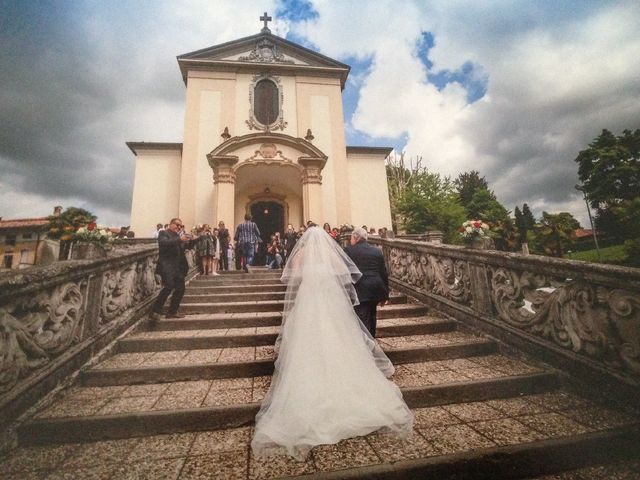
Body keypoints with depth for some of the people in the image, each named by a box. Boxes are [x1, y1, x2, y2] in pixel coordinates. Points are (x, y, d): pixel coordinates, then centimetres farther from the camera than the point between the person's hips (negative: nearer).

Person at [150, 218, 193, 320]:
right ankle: (155, 311, -9)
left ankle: (172, 312, 15)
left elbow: (189, 246, 17)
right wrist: (179, 239, -30)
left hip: (179, 266, 7)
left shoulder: (179, 235, 20)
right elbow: (164, 243, -19)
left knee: (180, 289, 5)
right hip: (167, 265, -7)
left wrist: (191, 240, -6)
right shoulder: (163, 233, 2)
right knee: (169, 287, -20)